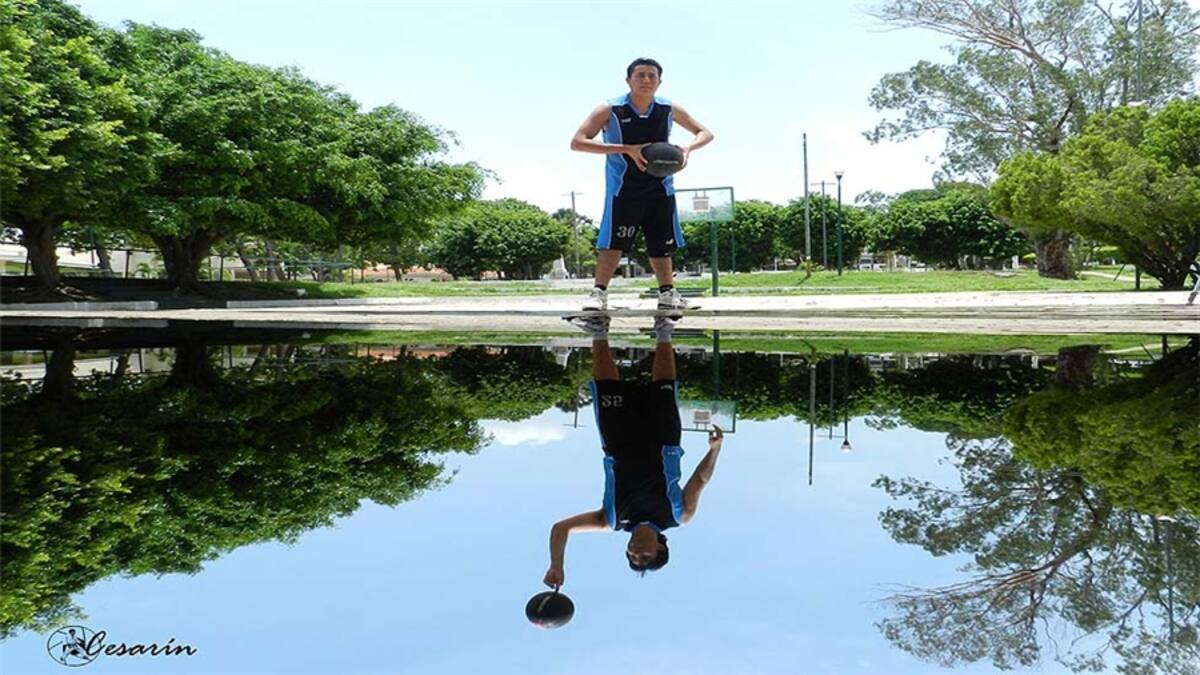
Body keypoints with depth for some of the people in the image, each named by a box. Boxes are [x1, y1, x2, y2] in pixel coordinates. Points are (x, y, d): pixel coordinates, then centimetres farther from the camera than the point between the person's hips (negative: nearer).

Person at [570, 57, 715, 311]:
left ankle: (667, 293, 22)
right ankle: (599, 293, -1)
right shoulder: (610, 110, -11)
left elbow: (705, 134, 8)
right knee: (612, 243, -8)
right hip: (623, 189, -3)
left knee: (662, 245, 10)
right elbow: (577, 142, -19)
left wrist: (688, 148, -17)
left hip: (660, 187, 3)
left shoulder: (670, 110, -1)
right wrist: (626, 150, -27)